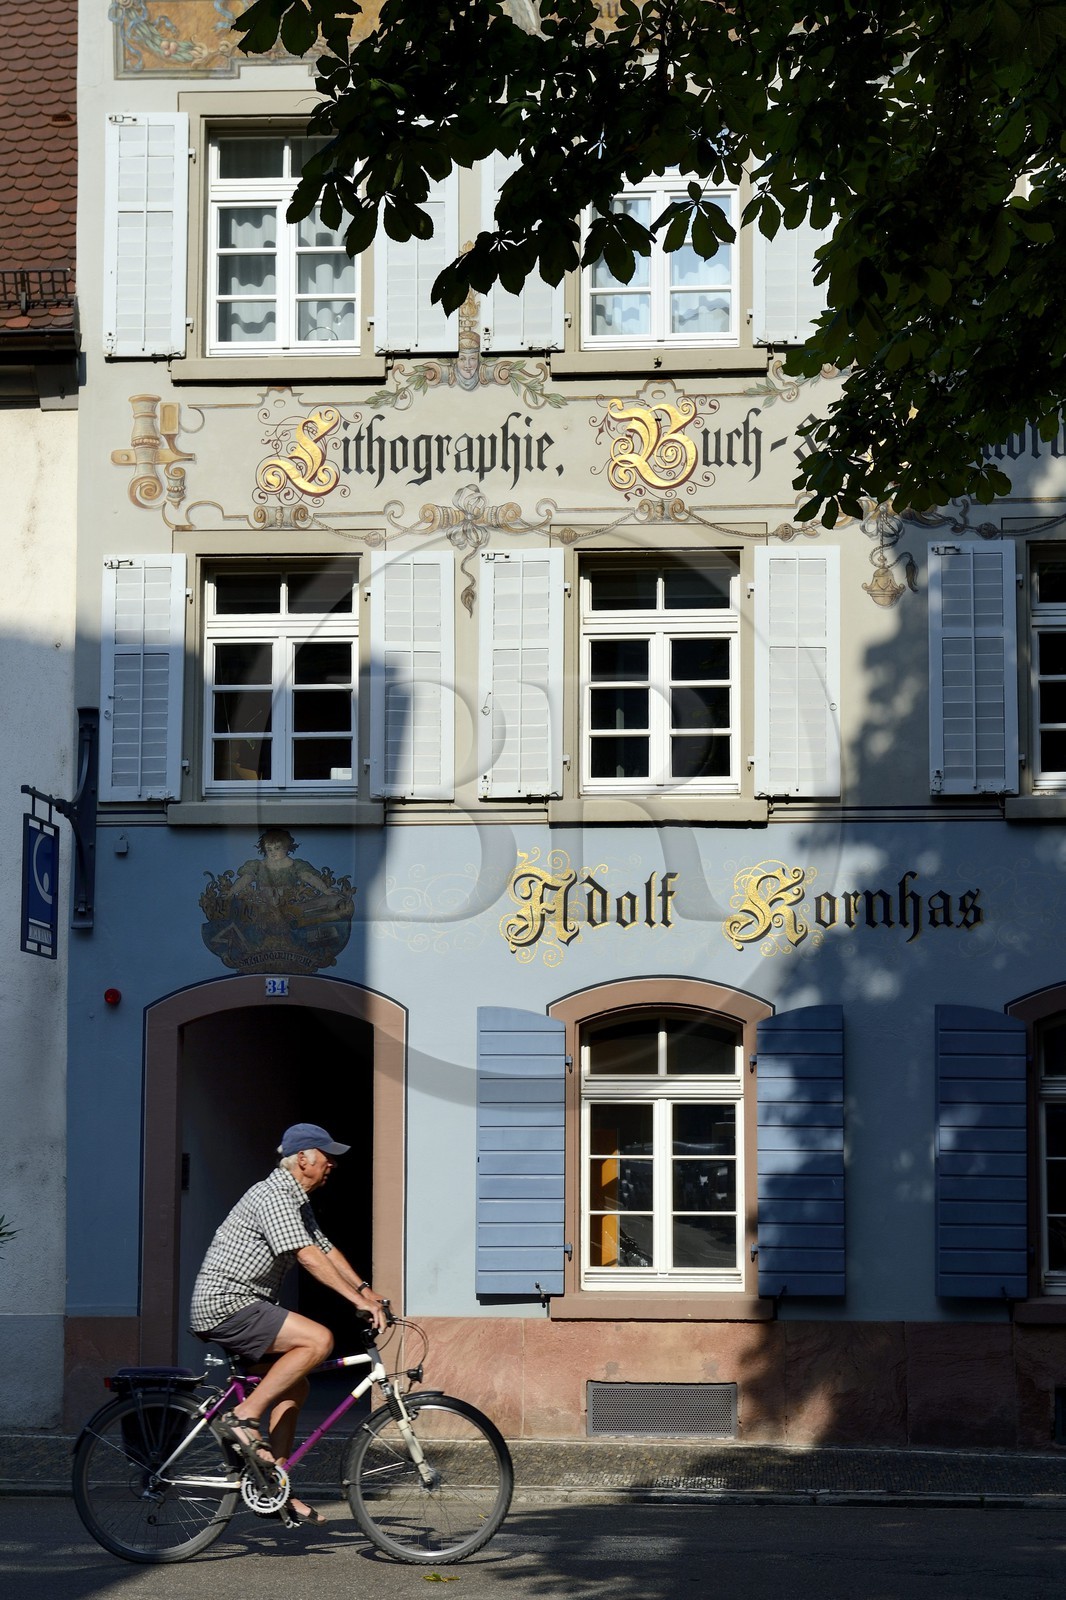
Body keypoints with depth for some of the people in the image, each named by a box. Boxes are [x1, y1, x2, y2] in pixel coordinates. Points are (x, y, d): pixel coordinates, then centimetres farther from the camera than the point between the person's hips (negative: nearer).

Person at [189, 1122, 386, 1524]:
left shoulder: (297, 1202, 18)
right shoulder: (274, 1196, -16)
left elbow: (325, 1248, 21)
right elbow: (307, 1256, -25)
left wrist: (366, 1289, 8)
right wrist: (358, 1299, -27)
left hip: (243, 1306, 11)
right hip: (225, 1305, -11)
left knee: (294, 1387, 11)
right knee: (318, 1339, -23)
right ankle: (244, 1417, -19)